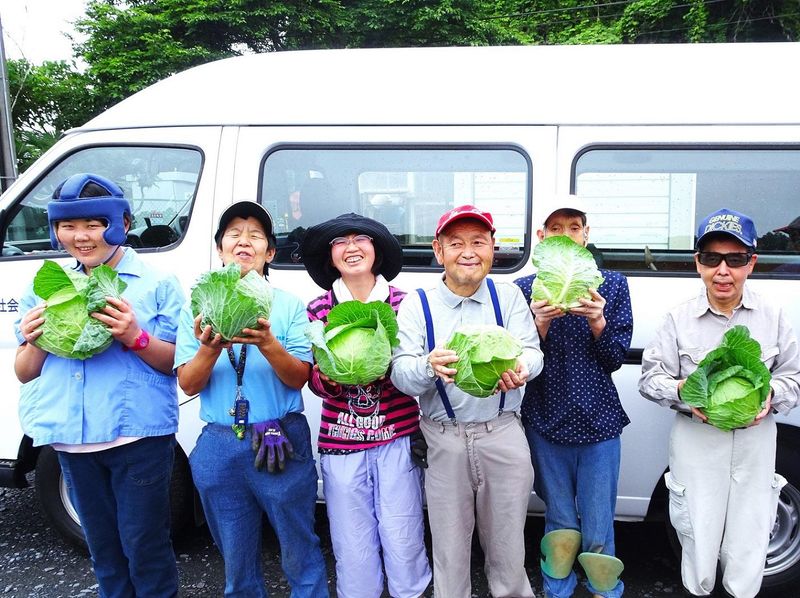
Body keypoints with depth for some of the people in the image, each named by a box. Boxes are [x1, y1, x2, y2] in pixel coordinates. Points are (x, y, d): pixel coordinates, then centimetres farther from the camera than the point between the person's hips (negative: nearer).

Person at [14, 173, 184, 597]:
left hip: (138, 434, -4)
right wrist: (34, 343, -11)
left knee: (144, 546, 4)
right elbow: (25, 374, 11)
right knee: (103, 547, 19)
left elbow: (177, 363, -4)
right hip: (72, 439, 5)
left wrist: (135, 337, -22)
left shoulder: (157, 284, -4)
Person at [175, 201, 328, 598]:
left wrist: (268, 344, -25)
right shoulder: (197, 308, 4)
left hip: (282, 443, -2)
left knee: (300, 555, 10)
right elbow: (188, 384, -1)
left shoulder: (289, 306, -1)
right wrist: (211, 349, -20)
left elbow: (299, 378, -7)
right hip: (219, 447, 2)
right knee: (237, 561, 18)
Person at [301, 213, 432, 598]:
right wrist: (329, 375, -19)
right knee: (353, 549, 10)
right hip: (340, 442, 1)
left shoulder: (403, 303, -1)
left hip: (397, 439, -1)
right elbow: (314, 381, 3)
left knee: (403, 544, 4)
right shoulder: (318, 309, 2)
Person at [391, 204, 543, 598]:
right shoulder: (416, 305, -1)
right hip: (443, 439, 0)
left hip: (503, 433, 1)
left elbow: (532, 351, -6)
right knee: (449, 549, 13)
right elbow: (400, 373, -8)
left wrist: (519, 368, -30)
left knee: (507, 545, 14)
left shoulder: (509, 296, 3)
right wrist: (429, 366, -31)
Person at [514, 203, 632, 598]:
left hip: (599, 422, 0)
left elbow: (615, 359, 0)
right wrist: (541, 323, -20)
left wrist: (597, 321, -19)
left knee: (599, 534, 5)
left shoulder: (612, 285, 2)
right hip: (546, 421, 0)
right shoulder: (524, 289, 0)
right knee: (560, 525, 13)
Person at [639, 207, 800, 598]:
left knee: (749, 543, 8)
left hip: (755, 440, 1)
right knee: (699, 540, 8)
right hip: (696, 442, -1)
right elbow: (651, 378, 0)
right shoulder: (679, 318, -3)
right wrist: (680, 390, -20)